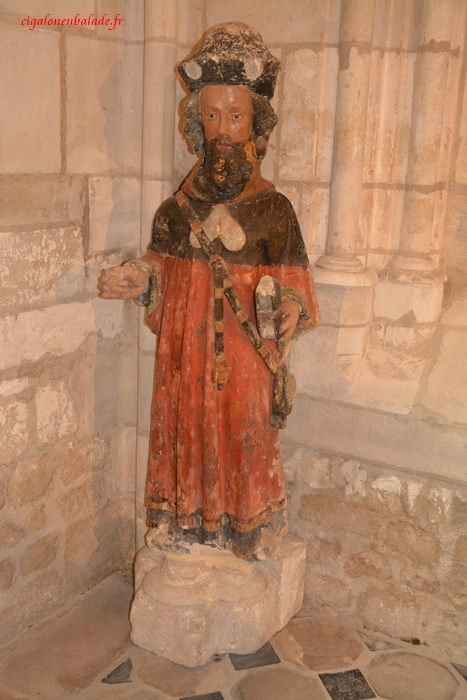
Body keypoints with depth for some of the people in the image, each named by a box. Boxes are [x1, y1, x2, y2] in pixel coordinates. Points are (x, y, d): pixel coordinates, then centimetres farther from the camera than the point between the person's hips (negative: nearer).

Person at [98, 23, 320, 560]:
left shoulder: (274, 209, -6)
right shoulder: (177, 208, 2)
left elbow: (290, 282, -1)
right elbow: (163, 275, 9)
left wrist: (290, 311, -21)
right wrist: (137, 280, -10)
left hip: (246, 351, -2)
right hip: (188, 350, 3)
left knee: (243, 434, 9)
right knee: (188, 430, 13)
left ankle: (247, 527, 31)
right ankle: (186, 522, 34)